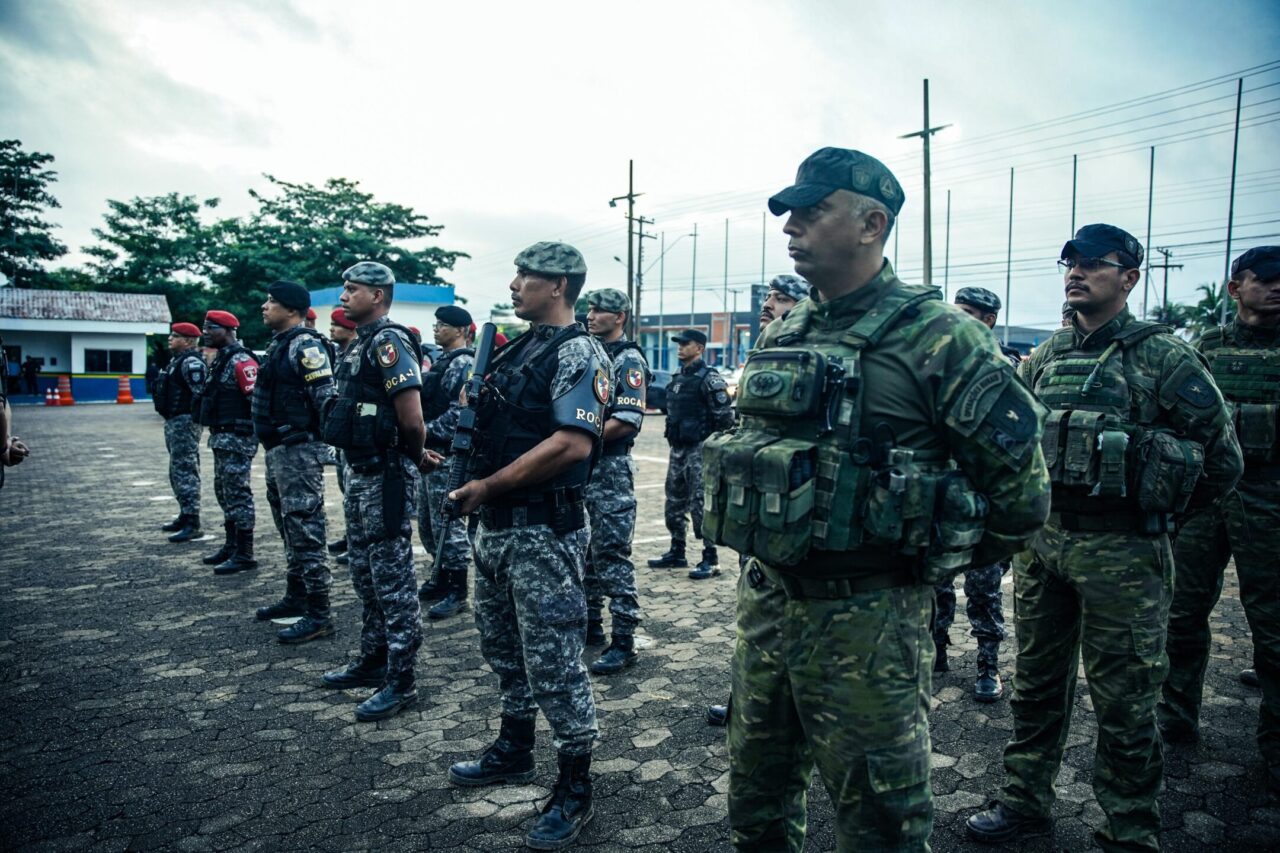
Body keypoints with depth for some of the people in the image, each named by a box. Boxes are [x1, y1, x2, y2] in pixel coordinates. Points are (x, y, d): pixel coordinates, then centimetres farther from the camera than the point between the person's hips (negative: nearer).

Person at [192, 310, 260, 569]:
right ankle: (232, 544, 26)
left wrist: (258, 432, -20)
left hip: (237, 438, -10)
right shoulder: (220, 359, 16)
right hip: (221, 437, 10)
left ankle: (244, 554, -2)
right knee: (224, 492, 16)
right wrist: (215, 432, 20)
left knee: (237, 493, -7)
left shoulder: (240, 360, -16)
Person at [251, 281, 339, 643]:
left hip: (298, 451, -11)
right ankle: (296, 597, 30)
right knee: (289, 529, 18)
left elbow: (326, 397, -20)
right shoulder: (279, 344, 17)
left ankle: (318, 615, -4)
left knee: (304, 531, -8)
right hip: (278, 450, 11)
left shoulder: (305, 344, -14)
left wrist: (333, 438, -22)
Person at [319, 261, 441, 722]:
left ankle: (401, 680, 6)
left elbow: (411, 416, -24)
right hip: (360, 471, 10)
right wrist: (418, 454, 12)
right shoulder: (361, 343, 15)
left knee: (392, 578, -3)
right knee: (365, 572, 18)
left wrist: (416, 456, -5)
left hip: (385, 475, -10)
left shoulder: (388, 341, -16)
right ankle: (373, 660, 31)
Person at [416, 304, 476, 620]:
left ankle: (457, 592, 4)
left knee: (448, 523, -5)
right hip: (430, 453, 10)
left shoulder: (464, 364, -14)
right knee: (427, 522, 16)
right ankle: (441, 578, 29)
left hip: (447, 454, -10)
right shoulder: (443, 362, 17)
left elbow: (461, 412, -23)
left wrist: (427, 431, -20)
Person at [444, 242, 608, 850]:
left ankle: (574, 792, 15)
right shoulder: (514, 349, 14)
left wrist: (488, 486, -19)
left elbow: (573, 442, -26)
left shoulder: (579, 353, -14)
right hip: (494, 527, 9)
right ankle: (513, 752, 41)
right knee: (504, 648, 21)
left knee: (554, 663, -1)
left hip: (544, 532, -9)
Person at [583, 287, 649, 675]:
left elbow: (628, 421, -17)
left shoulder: (629, 360, -8)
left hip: (611, 469, -8)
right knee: (584, 550, 14)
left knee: (612, 555, -7)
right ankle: (590, 625, 27)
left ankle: (624, 642, -1)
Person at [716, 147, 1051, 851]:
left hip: (867, 621, -7)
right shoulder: (781, 335, 9)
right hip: (765, 603, 7)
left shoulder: (934, 336, -13)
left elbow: (1018, 466, -10)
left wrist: (964, 555, 3)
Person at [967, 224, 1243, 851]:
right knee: (1036, 683, 16)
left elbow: (1223, 458, -2)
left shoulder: (1163, 356, -6)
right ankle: (1024, 801, 31)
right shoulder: (1045, 356, 9)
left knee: (1124, 700, 5)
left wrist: (1153, 510, 4)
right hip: (1041, 541, 5)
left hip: (1121, 552, -5)